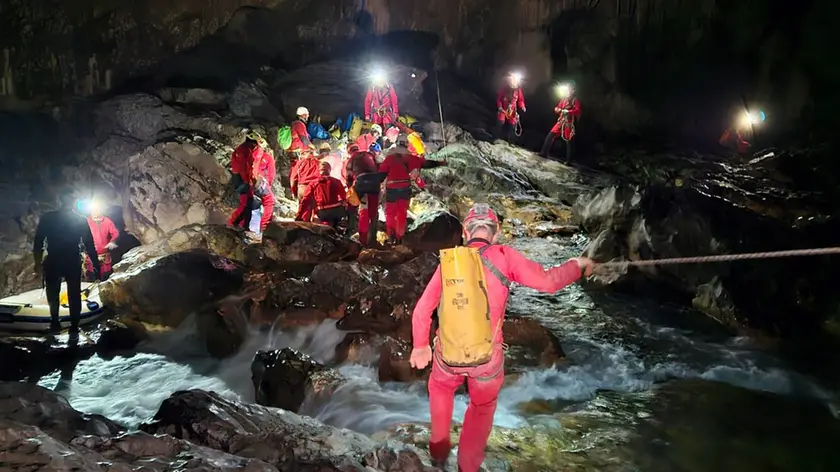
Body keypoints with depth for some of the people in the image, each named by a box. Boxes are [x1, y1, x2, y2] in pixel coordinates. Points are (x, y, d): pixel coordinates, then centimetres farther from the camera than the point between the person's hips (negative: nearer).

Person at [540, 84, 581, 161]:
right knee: (550, 135, 0)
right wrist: (557, 109, -5)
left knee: (569, 141, -3)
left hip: (570, 124, -6)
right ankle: (544, 153, 8)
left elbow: (577, 111, -18)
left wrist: (567, 111, -27)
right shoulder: (563, 99, 11)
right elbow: (557, 108, 19)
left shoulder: (575, 100, -5)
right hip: (561, 122, 6)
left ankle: (568, 160, 1)